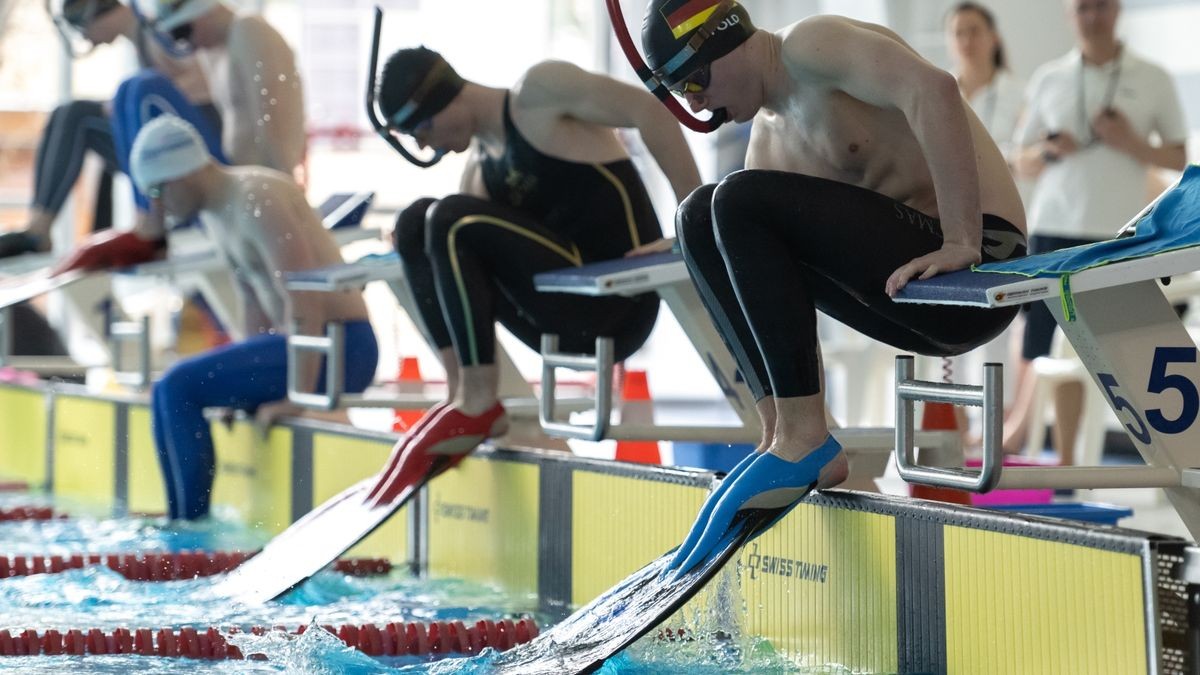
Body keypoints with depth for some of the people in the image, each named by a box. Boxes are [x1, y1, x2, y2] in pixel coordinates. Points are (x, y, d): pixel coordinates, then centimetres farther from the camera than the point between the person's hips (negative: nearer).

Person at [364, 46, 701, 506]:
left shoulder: (538, 93, -4)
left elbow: (647, 111, -13)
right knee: (416, 222, 4)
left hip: (614, 303, -8)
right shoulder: (479, 167, 18)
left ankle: (478, 406, -18)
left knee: (451, 223, -19)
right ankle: (462, 393, -10)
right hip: (565, 320, 8)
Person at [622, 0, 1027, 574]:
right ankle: (784, 433, -1)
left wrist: (961, 243, -31)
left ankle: (804, 441, -18)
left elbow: (933, 89, -28)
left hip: (979, 265, -9)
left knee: (743, 204, -20)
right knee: (701, 223, 9)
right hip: (910, 293, 9)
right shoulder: (768, 140, 16)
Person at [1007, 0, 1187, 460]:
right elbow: (1023, 164, 16)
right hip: (1053, 229, 2)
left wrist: (1130, 143, -10)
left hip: (1119, 233, -2)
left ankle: (1065, 463, 1)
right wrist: (1048, 150, -6)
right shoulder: (1049, 80, 11)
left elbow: (1179, 159, 7)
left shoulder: (1152, 80, 6)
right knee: (1040, 347, -3)